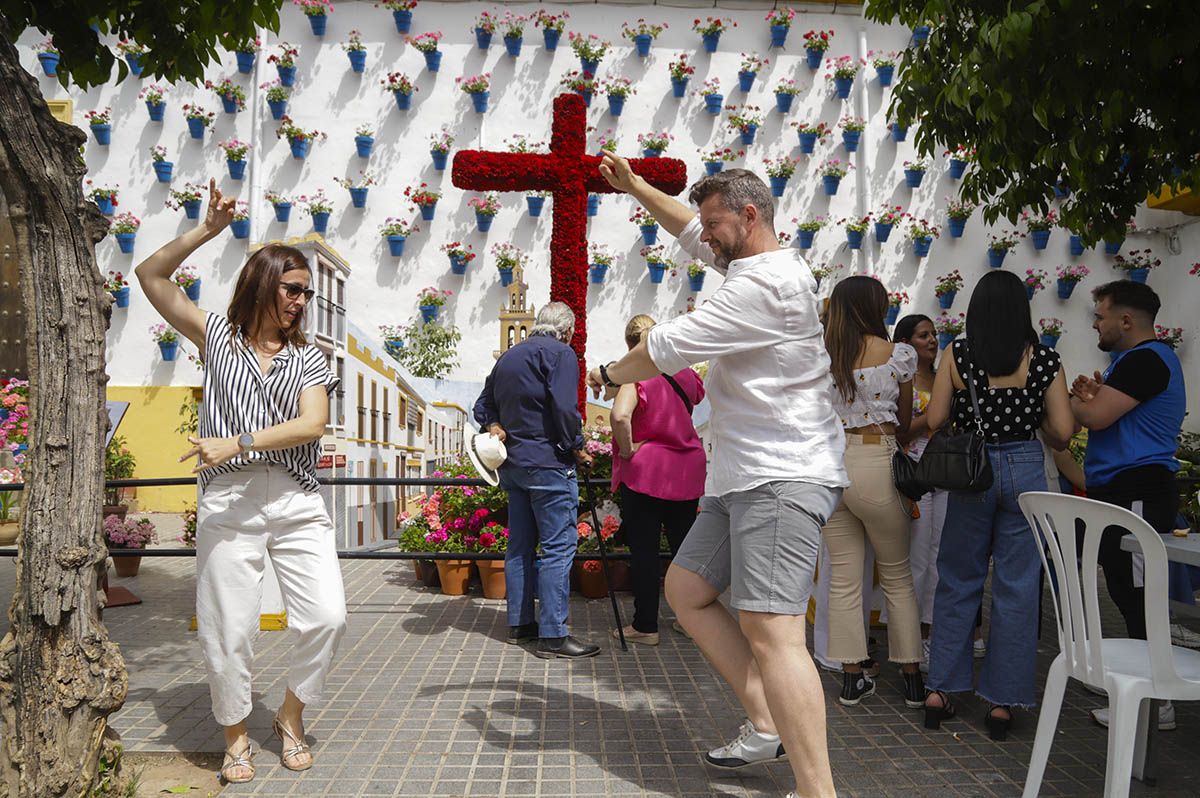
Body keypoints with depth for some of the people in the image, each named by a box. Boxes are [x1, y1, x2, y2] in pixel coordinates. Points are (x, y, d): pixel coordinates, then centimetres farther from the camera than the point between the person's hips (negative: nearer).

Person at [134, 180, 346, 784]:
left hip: (298, 505, 1)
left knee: (326, 616, -8)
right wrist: (208, 230, 1)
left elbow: (312, 424, -5)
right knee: (227, 631, 1)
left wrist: (238, 441, -15)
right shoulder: (217, 337, 13)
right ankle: (236, 737, 24)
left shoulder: (309, 358, 12)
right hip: (228, 502, -1)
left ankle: (291, 716, 17)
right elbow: (151, 276, 9)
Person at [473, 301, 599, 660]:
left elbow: (483, 405, 19)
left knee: (520, 546, 14)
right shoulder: (560, 353, -8)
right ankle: (553, 635, -5)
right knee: (559, 547, -5)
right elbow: (564, 408, -20)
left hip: (512, 464, 9)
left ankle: (519, 624, 21)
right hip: (548, 462, -8)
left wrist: (495, 427, 3)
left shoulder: (508, 357, 17)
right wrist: (577, 448, -8)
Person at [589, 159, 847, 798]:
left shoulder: (767, 283, -17)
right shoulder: (758, 263, 16)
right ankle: (766, 726, 18)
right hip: (742, 479, 11)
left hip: (783, 479, -11)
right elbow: (690, 231, 34)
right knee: (685, 590, 15)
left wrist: (609, 373, 4)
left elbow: (667, 346, -14)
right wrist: (633, 186, 33)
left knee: (769, 629, -20)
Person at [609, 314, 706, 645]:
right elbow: (699, 395, 28)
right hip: (687, 469, 6)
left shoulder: (635, 375, -14)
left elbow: (620, 415, -31)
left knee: (644, 548, 3)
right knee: (684, 544, 15)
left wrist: (626, 450, -17)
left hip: (644, 471, -5)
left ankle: (645, 626, 11)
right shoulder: (684, 373, 5)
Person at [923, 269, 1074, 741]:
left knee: (958, 582, 12)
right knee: (1017, 588, 7)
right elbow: (1062, 432, -3)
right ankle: (1002, 702, 13)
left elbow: (933, 420, -6)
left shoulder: (958, 354, -4)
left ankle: (939, 690, 16)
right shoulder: (1044, 359, -2)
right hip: (1025, 470, 0)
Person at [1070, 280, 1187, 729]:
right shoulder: (1135, 359, 21)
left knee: (1136, 596, -6)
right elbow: (1107, 416, 22)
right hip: (1123, 492, 11)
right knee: (1129, 595, 13)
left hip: (1137, 494, -11)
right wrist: (1091, 395, 2)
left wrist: (1068, 398, -3)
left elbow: (1094, 417, -21)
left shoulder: (1146, 359, -13)